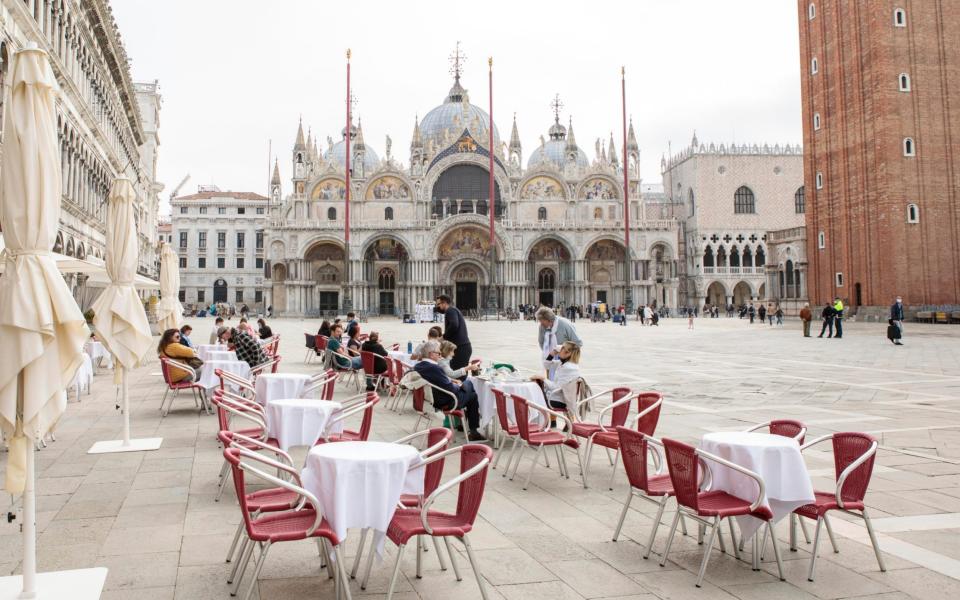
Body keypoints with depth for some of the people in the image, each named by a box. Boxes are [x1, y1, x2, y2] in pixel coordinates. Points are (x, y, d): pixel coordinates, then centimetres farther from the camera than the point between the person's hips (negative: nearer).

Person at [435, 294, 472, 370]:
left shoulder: (450, 310, -8)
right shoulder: (453, 310, 24)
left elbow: (454, 325, -24)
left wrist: (443, 337, -12)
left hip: (460, 348, -10)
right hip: (465, 347, 10)